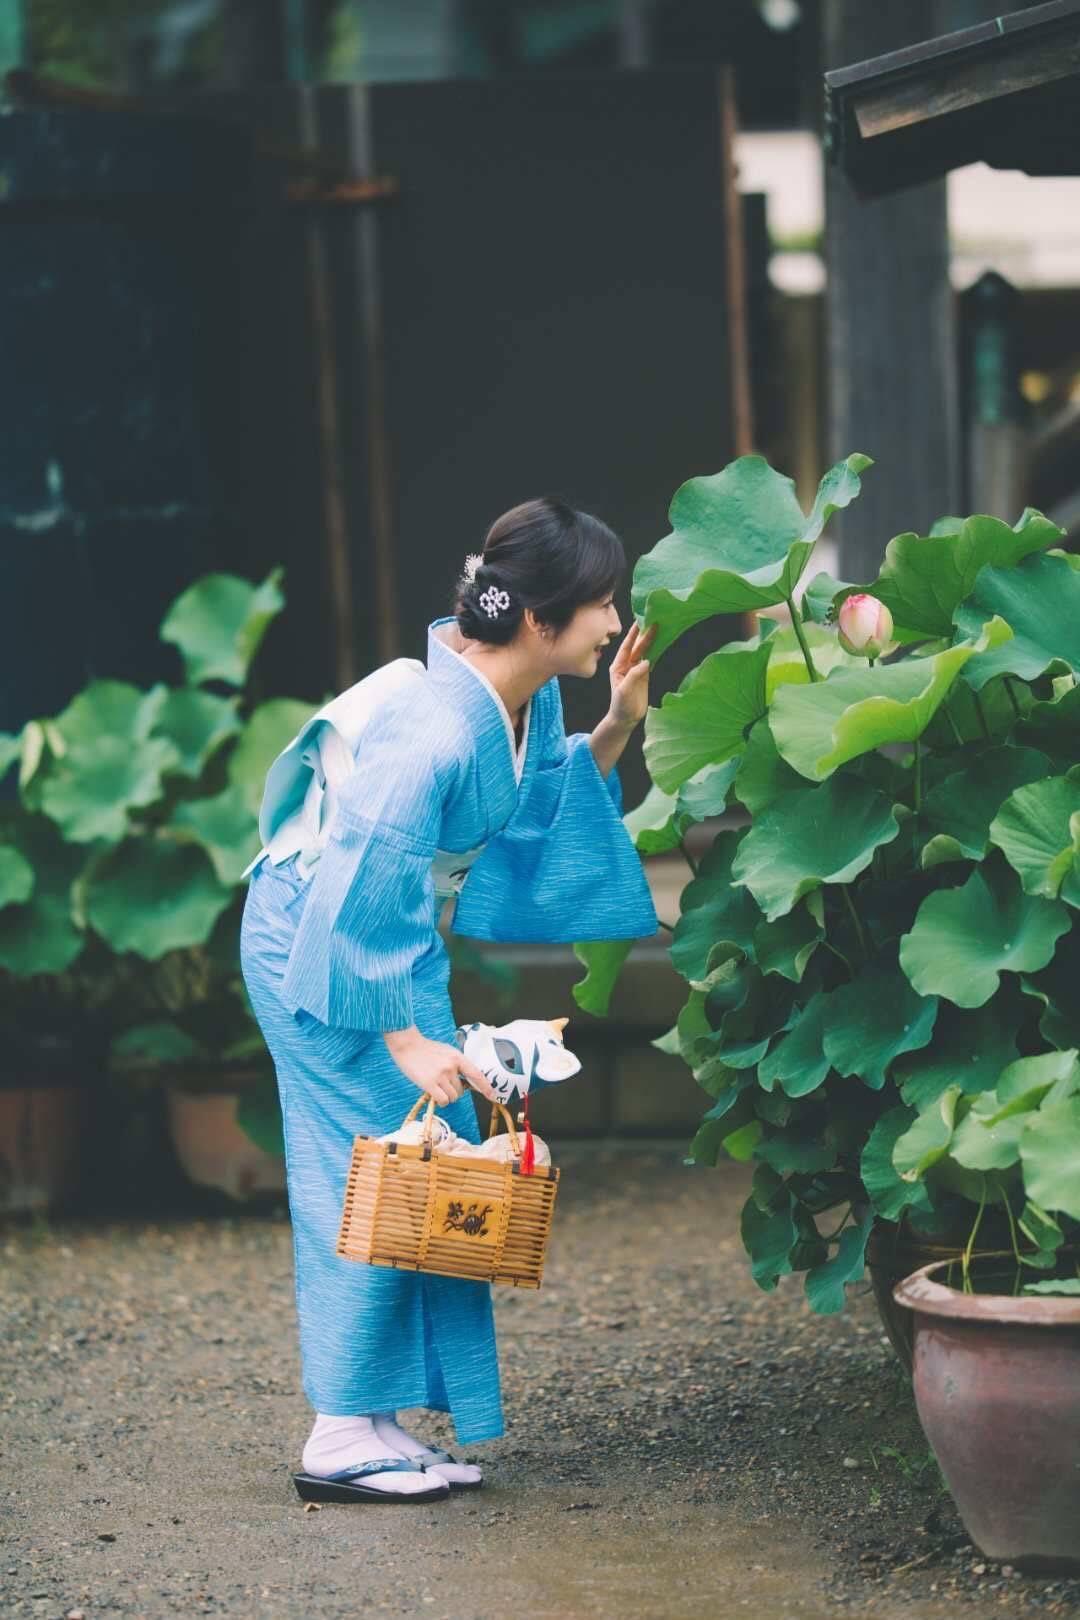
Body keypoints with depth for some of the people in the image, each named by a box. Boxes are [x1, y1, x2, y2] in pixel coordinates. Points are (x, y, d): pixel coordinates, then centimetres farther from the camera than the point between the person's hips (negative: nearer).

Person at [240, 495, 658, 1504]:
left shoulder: (527, 699, -5)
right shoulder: (434, 730, -33)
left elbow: (543, 804, 12)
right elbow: (361, 891, -30)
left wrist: (615, 730, -4)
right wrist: (406, 1041, -26)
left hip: (394, 936, 10)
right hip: (317, 942, -10)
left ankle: (378, 1423, 15)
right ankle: (342, 1439, -2)